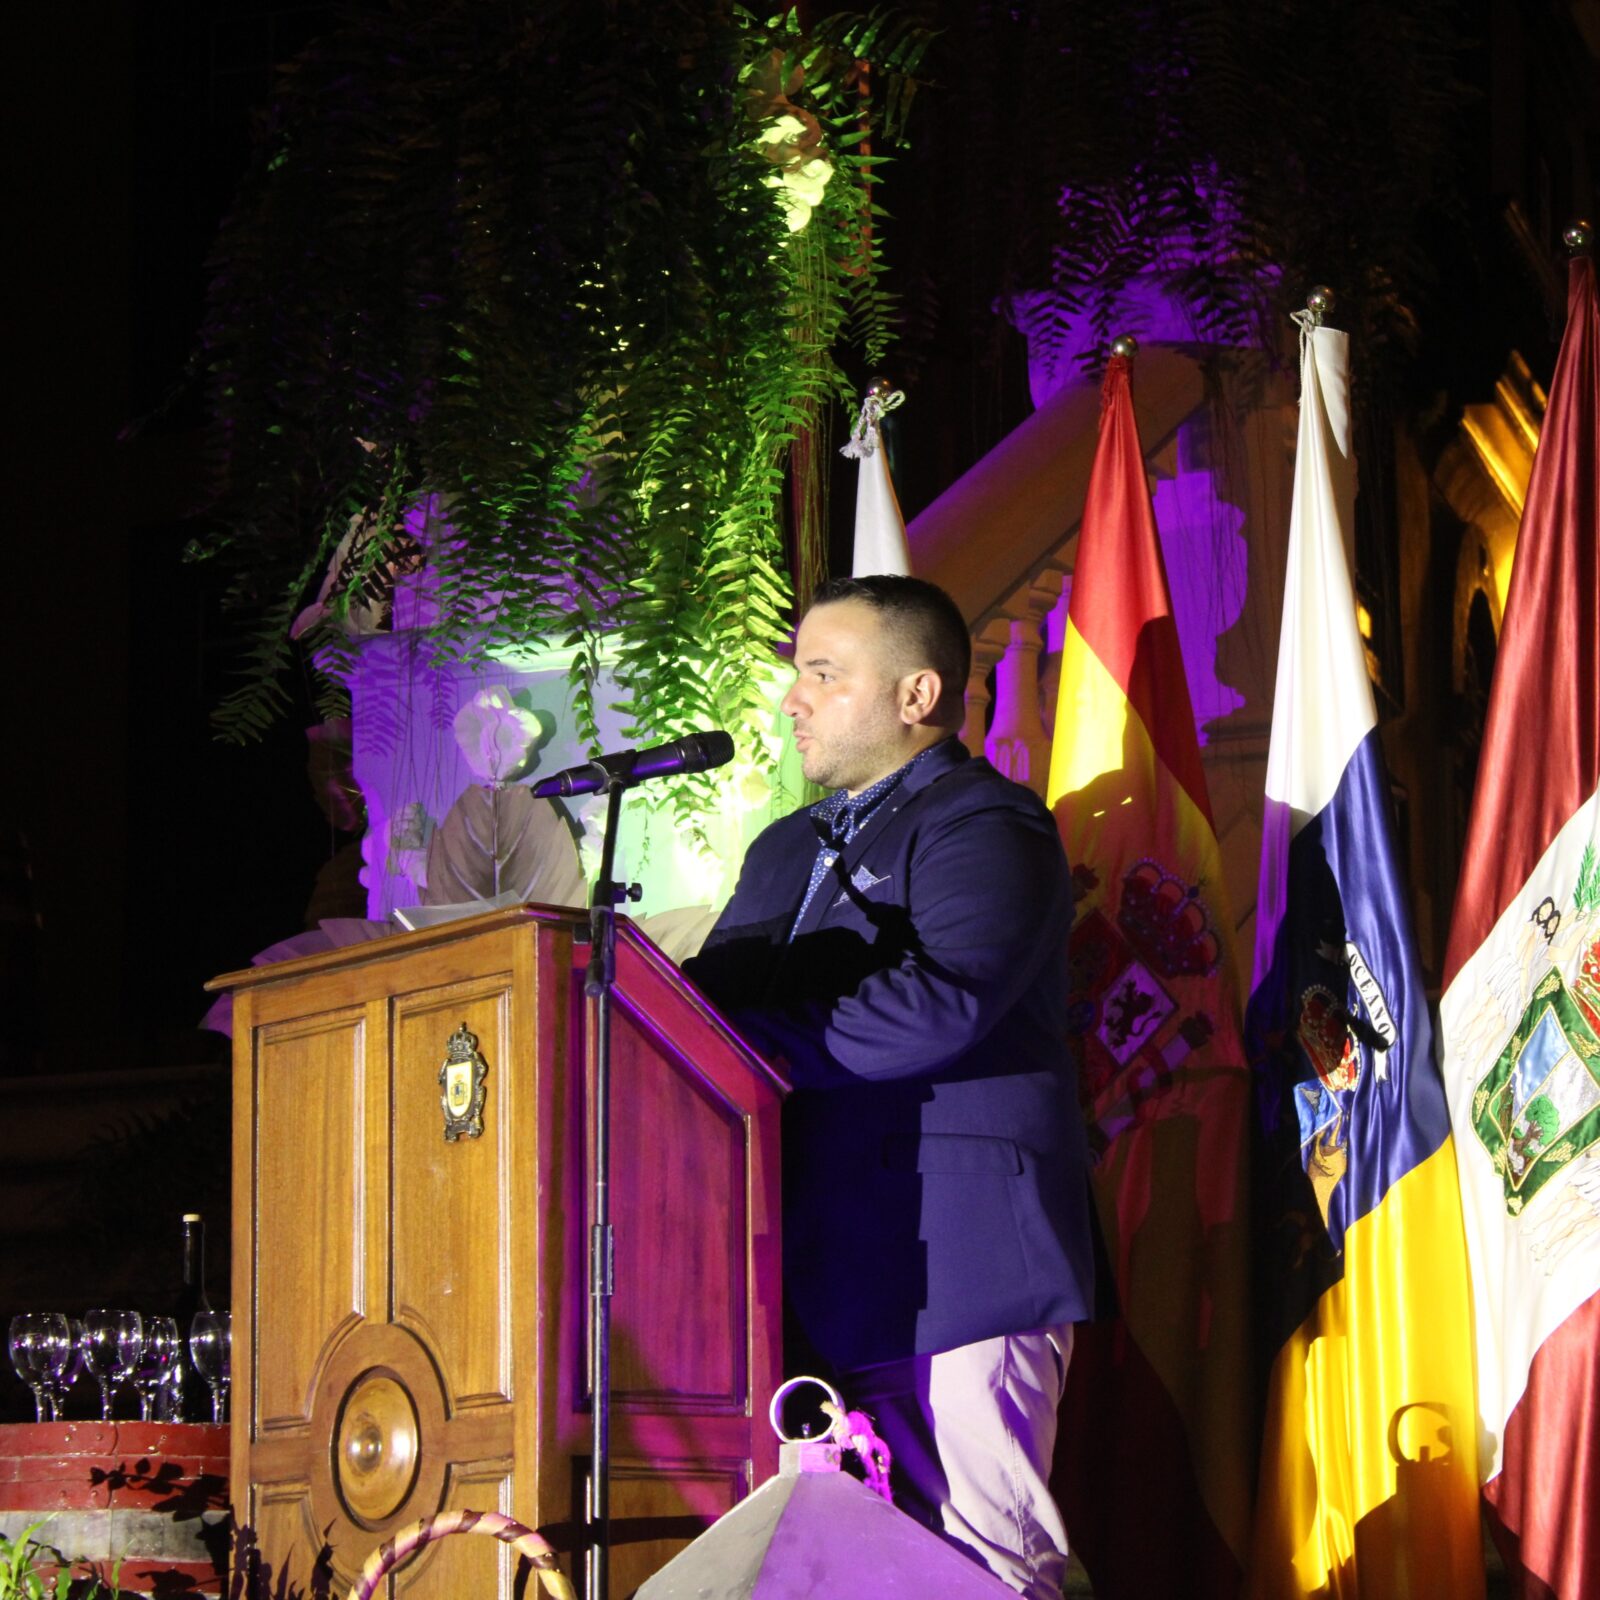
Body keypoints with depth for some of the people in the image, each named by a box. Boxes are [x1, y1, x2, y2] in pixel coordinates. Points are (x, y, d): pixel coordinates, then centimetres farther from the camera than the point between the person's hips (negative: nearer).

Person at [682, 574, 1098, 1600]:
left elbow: (930, 1010, -19)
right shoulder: (787, 851, 25)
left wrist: (734, 1026, -13)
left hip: (958, 1262, -8)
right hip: (842, 1271, 8)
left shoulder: (988, 830, -3)